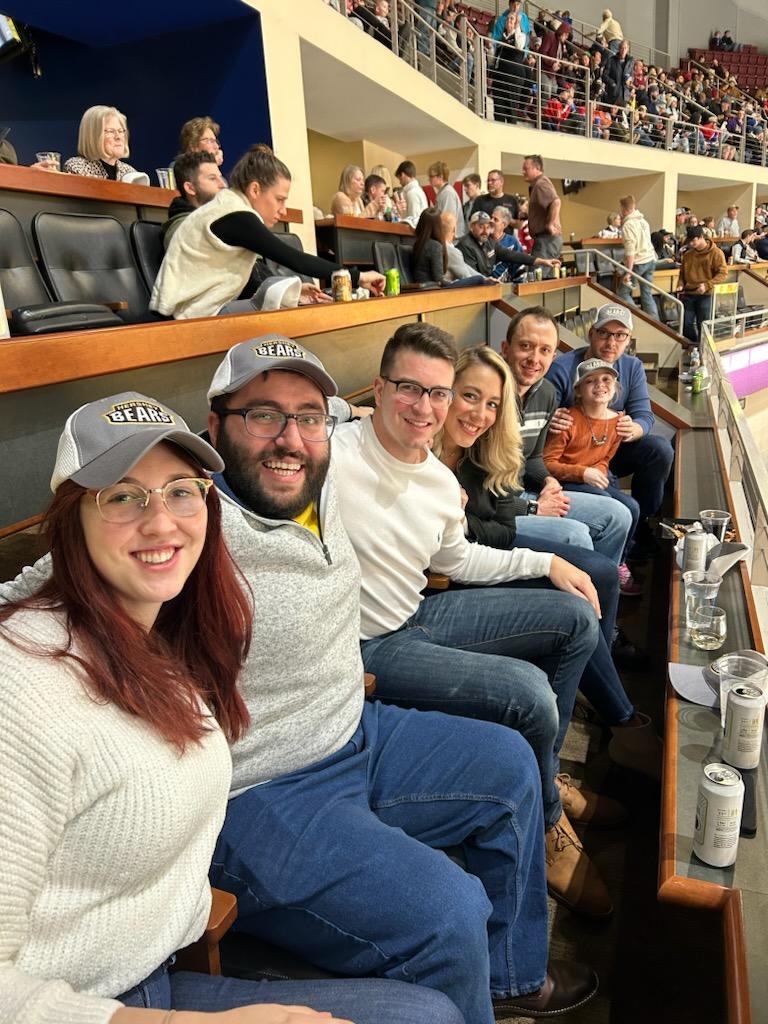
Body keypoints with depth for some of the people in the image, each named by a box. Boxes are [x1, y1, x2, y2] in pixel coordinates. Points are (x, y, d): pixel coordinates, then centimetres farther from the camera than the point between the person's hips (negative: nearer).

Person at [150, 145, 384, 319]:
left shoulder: (229, 210, 14)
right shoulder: (236, 216, -15)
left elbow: (249, 281, 13)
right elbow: (293, 259, -16)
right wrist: (356, 277, -11)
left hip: (200, 308, 9)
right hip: (195, 315, -9)